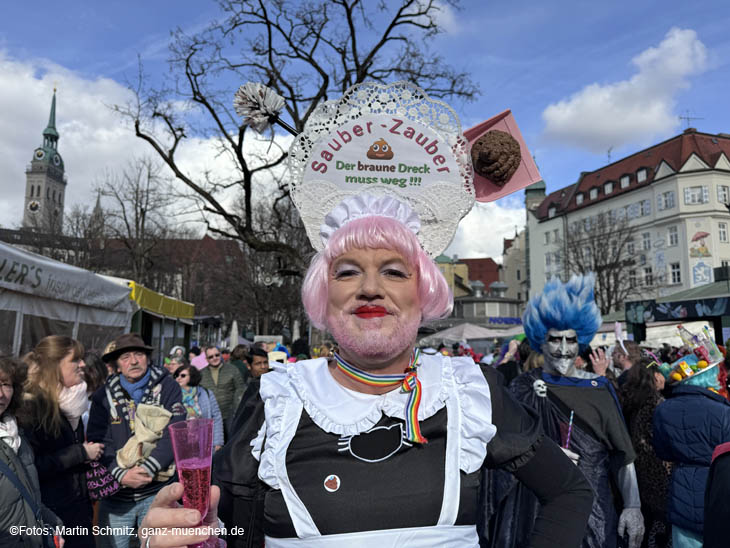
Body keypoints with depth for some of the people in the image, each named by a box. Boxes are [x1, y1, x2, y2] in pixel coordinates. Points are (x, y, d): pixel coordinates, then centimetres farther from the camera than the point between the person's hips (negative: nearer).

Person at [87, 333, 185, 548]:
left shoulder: (167, 387, -4)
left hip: (157, 491, -2)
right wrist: (120, 474, -17)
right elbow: (98, 441, -3)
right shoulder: (104, 395, 2)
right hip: (115, 494, 2)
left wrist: (146, 469, -20)